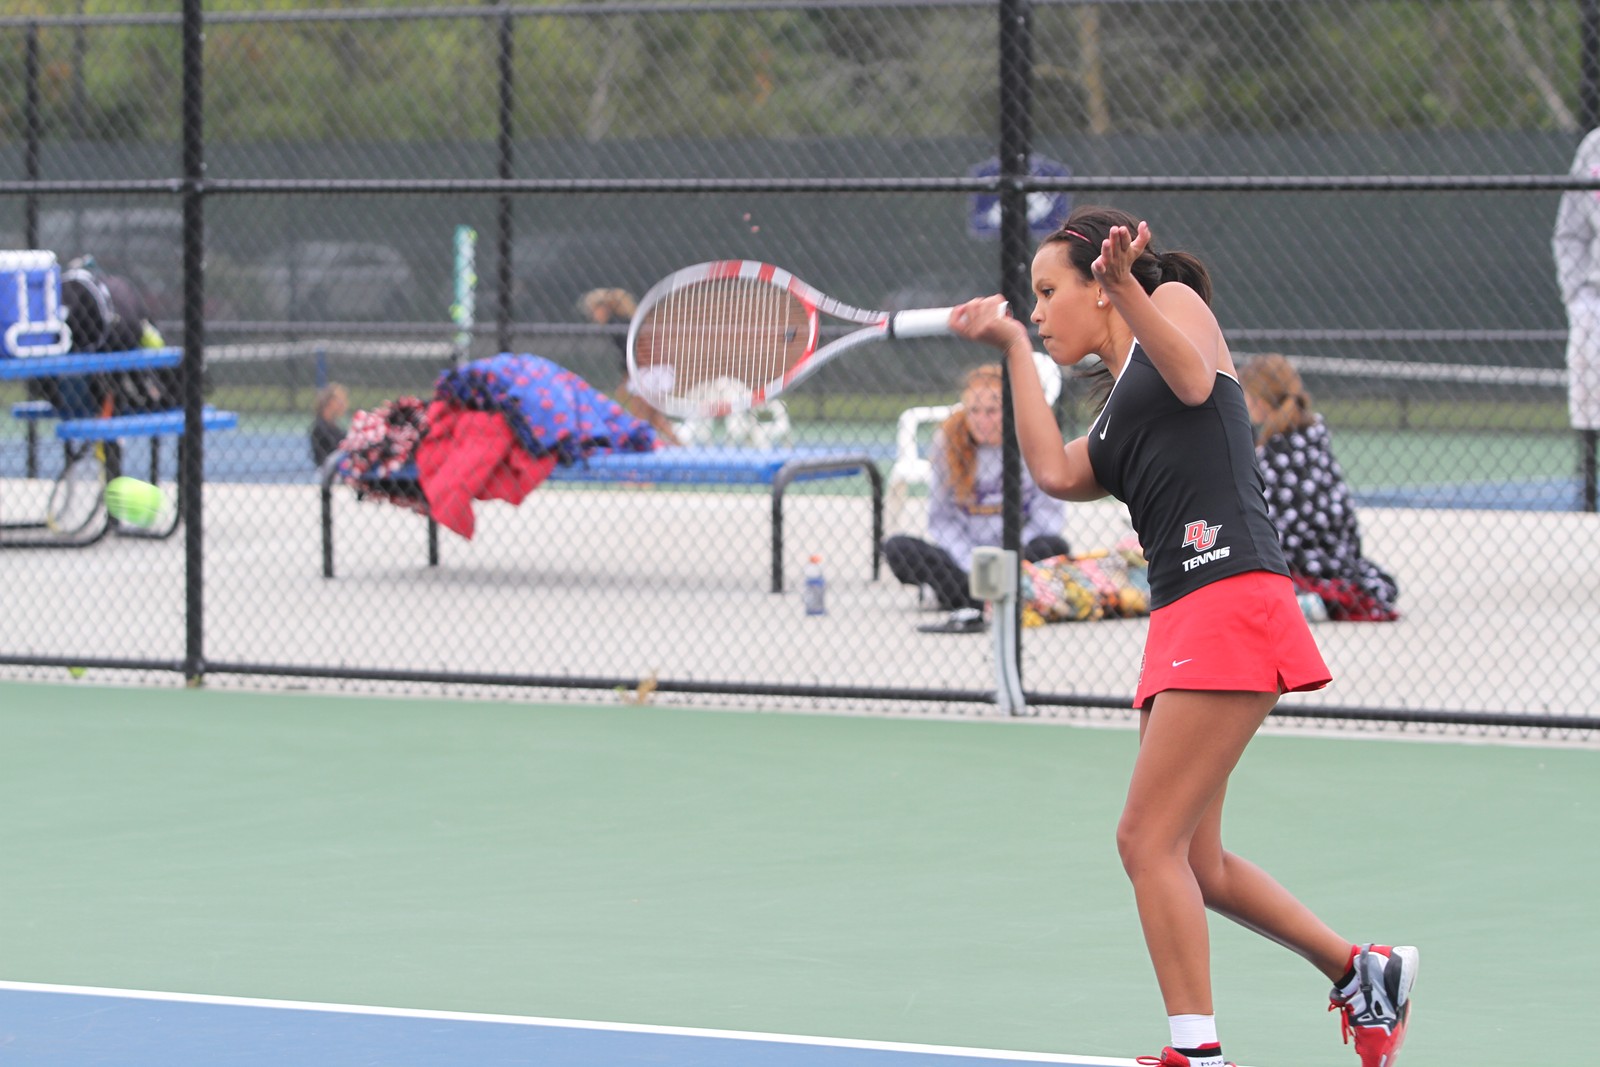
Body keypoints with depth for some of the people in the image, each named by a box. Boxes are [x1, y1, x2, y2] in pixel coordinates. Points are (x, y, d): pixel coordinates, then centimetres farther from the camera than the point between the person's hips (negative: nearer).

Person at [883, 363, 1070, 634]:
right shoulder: (948, 441, -1)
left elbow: (1049, 511, -5)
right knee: (897, 548, -22)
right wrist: (974, 568, -13)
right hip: (966, 557, 2)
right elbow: (941, 517, 0)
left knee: (1053, 547, -34)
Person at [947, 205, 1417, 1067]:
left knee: (1149, 838, -10)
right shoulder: (1113, 422, 26)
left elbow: (1194, 380, -15)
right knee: (1192, 861, 11)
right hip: (1180, 619, 9)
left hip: (1230, 599, -9)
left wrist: (1127, 288, -29)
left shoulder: (1176, 303, 8)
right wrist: (1013, 350, 14)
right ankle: (1363, 972, 23)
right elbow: (1055, 475, 5)